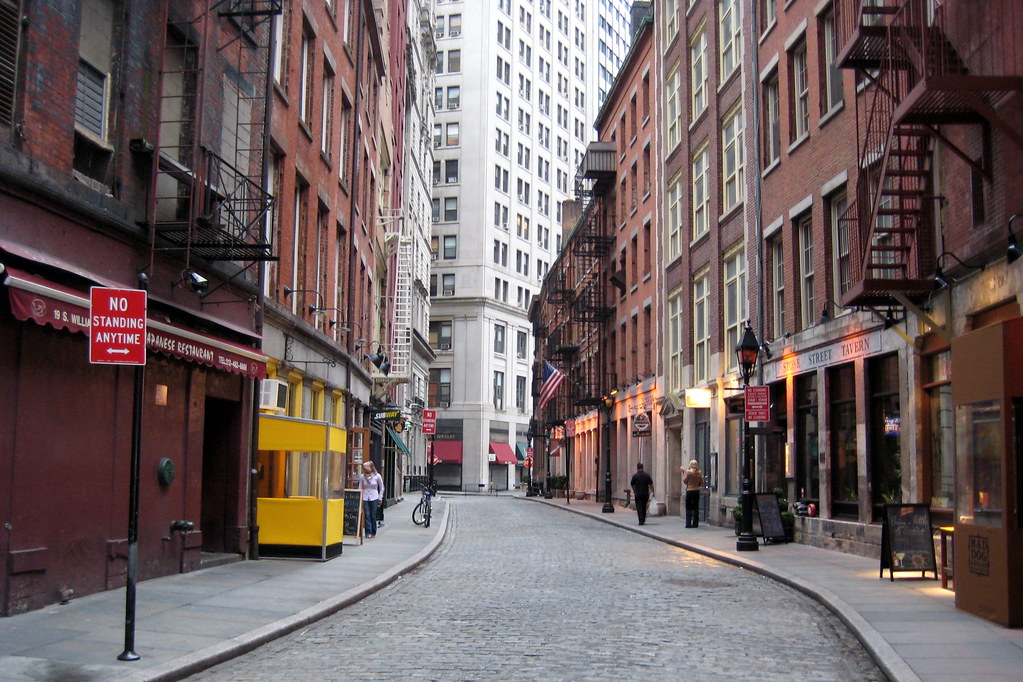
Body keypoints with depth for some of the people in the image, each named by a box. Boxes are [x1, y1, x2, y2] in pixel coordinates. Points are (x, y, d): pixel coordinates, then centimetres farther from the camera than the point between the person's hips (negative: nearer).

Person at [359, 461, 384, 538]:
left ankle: (373, 532, 14)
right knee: (367, 515, -3)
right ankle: (368, 533, -1)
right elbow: (360, 488, 8)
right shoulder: (362, 477, 0)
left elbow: (381, 488, 6)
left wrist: (380, 498, 5)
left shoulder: (377, 476, -3)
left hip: (374, 498, -1)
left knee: (373, 516, 2)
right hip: (365, 498, 1)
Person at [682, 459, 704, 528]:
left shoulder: (688, 472, -12)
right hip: (697, 491, 3)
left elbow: (684, 481, -6)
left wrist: (683, 473, -1)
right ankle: (695, 524, 9)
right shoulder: (699, 473, 1)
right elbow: (701, 484, 5)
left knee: (688, 508, 3)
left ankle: (688, 523, -2)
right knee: (696, 508, 9)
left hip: (689, 491, -3)